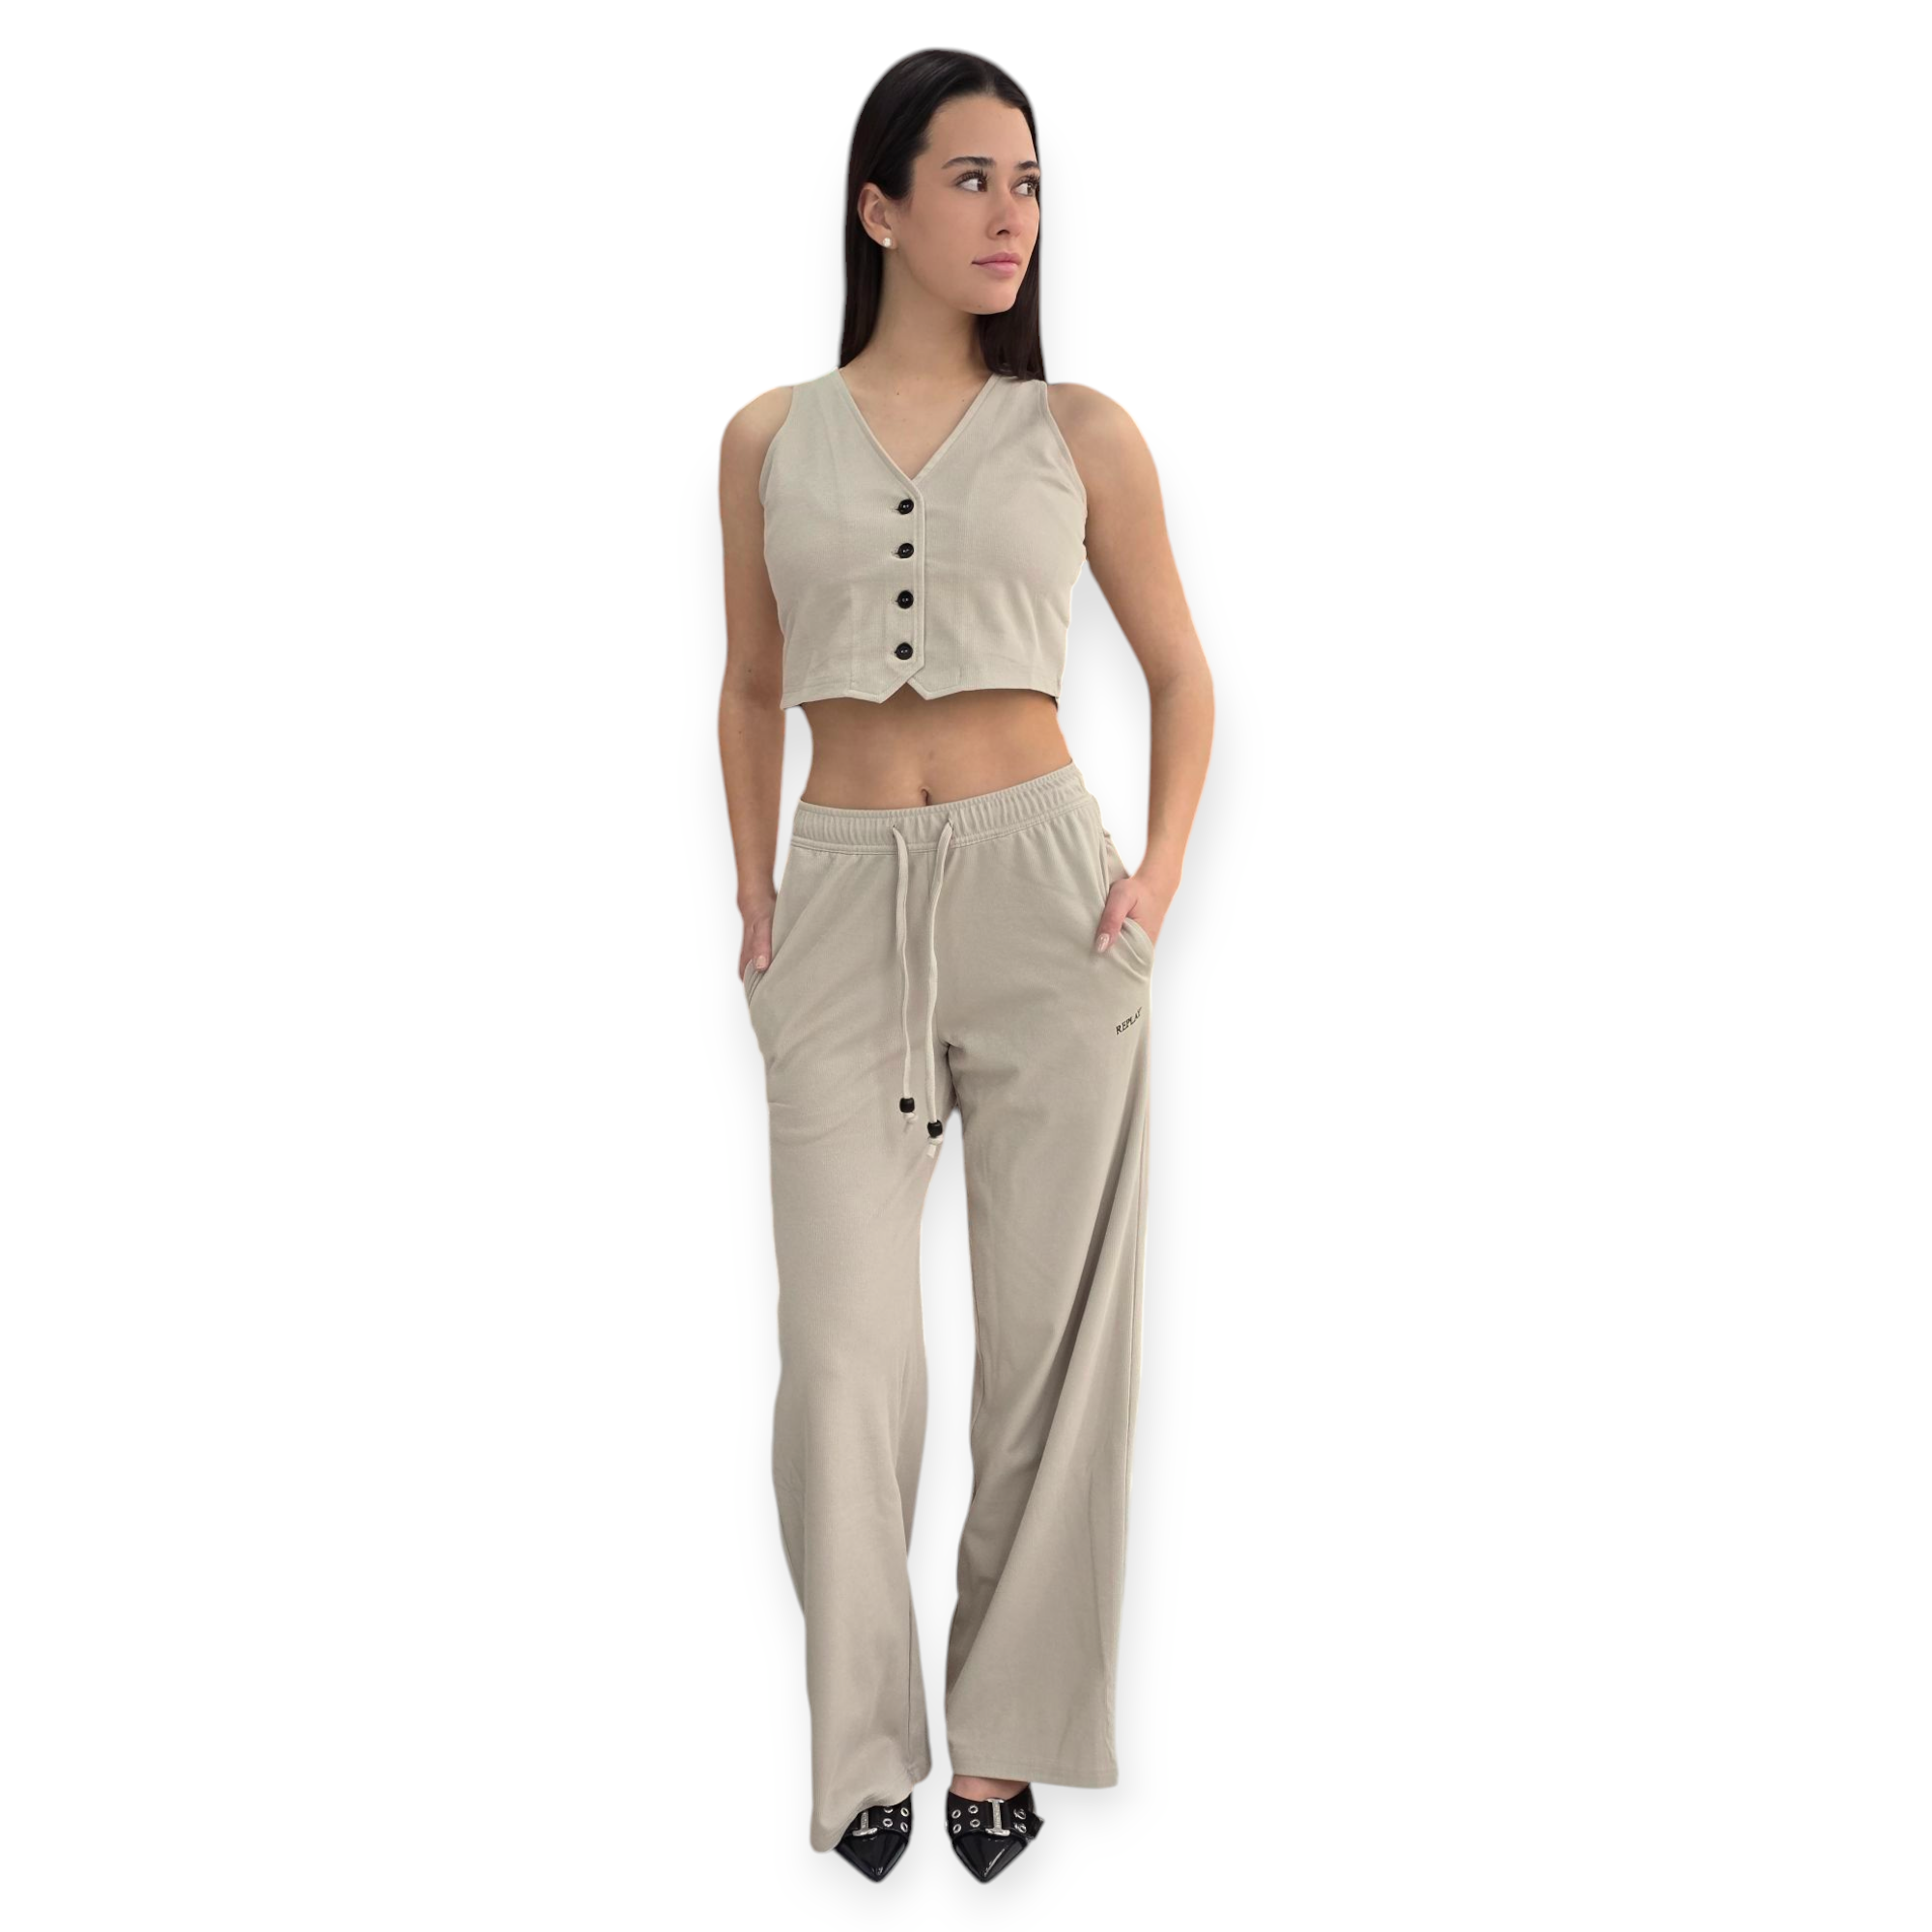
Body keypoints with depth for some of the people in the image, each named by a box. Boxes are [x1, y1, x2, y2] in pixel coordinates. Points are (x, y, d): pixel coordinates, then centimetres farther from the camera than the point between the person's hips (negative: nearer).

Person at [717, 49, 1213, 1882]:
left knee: (1049, 1330, 3)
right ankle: (863, 1743, 13)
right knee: (844, 1345, -3)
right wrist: (754, 900, 8)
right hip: (843, 903, 1)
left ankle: (1007, 1733, 18)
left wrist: (1163, 871, 0)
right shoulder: (771, 438, 8)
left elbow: (1181, 672, 13)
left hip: (1038, 885, 0)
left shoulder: (1078, 434, 5)